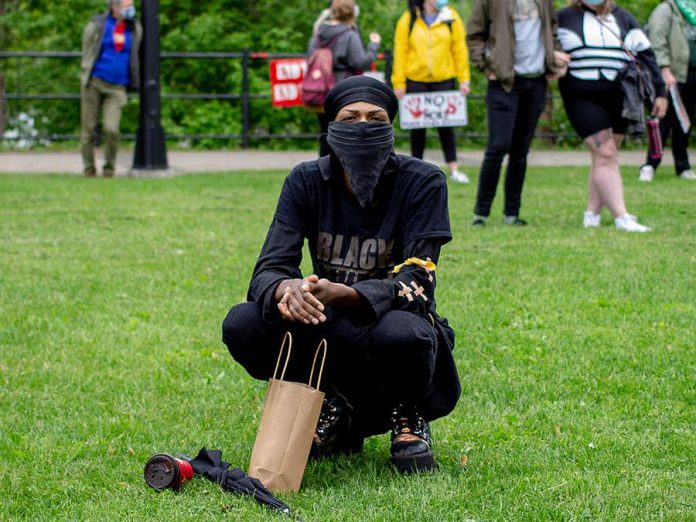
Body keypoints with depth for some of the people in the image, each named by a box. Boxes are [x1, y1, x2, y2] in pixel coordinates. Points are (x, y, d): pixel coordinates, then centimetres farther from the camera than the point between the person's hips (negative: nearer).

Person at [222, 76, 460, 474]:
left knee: (401, 333, -39)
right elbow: (270, 268, -11)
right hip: (330, 332, 3)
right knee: (242, 324, -23)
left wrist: (341, 294, -40)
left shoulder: (422, 182, -12)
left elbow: (416, 279, -21)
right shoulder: (308, 181, -4)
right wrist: (287, 289, -39)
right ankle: (336, 410, 2)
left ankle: (409, 415, -2)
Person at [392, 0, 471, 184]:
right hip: (416, 81, 0)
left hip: (444, 80, 0)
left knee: (446, 125, 3)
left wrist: (464, 80, -4)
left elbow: (460, 50, 0)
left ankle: (454, 170, 6)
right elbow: (400, 52, -1)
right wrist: (399, 83, -4)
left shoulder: (451, 19, 0)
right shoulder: (408, 20, -1)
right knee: (418, 126, 8)